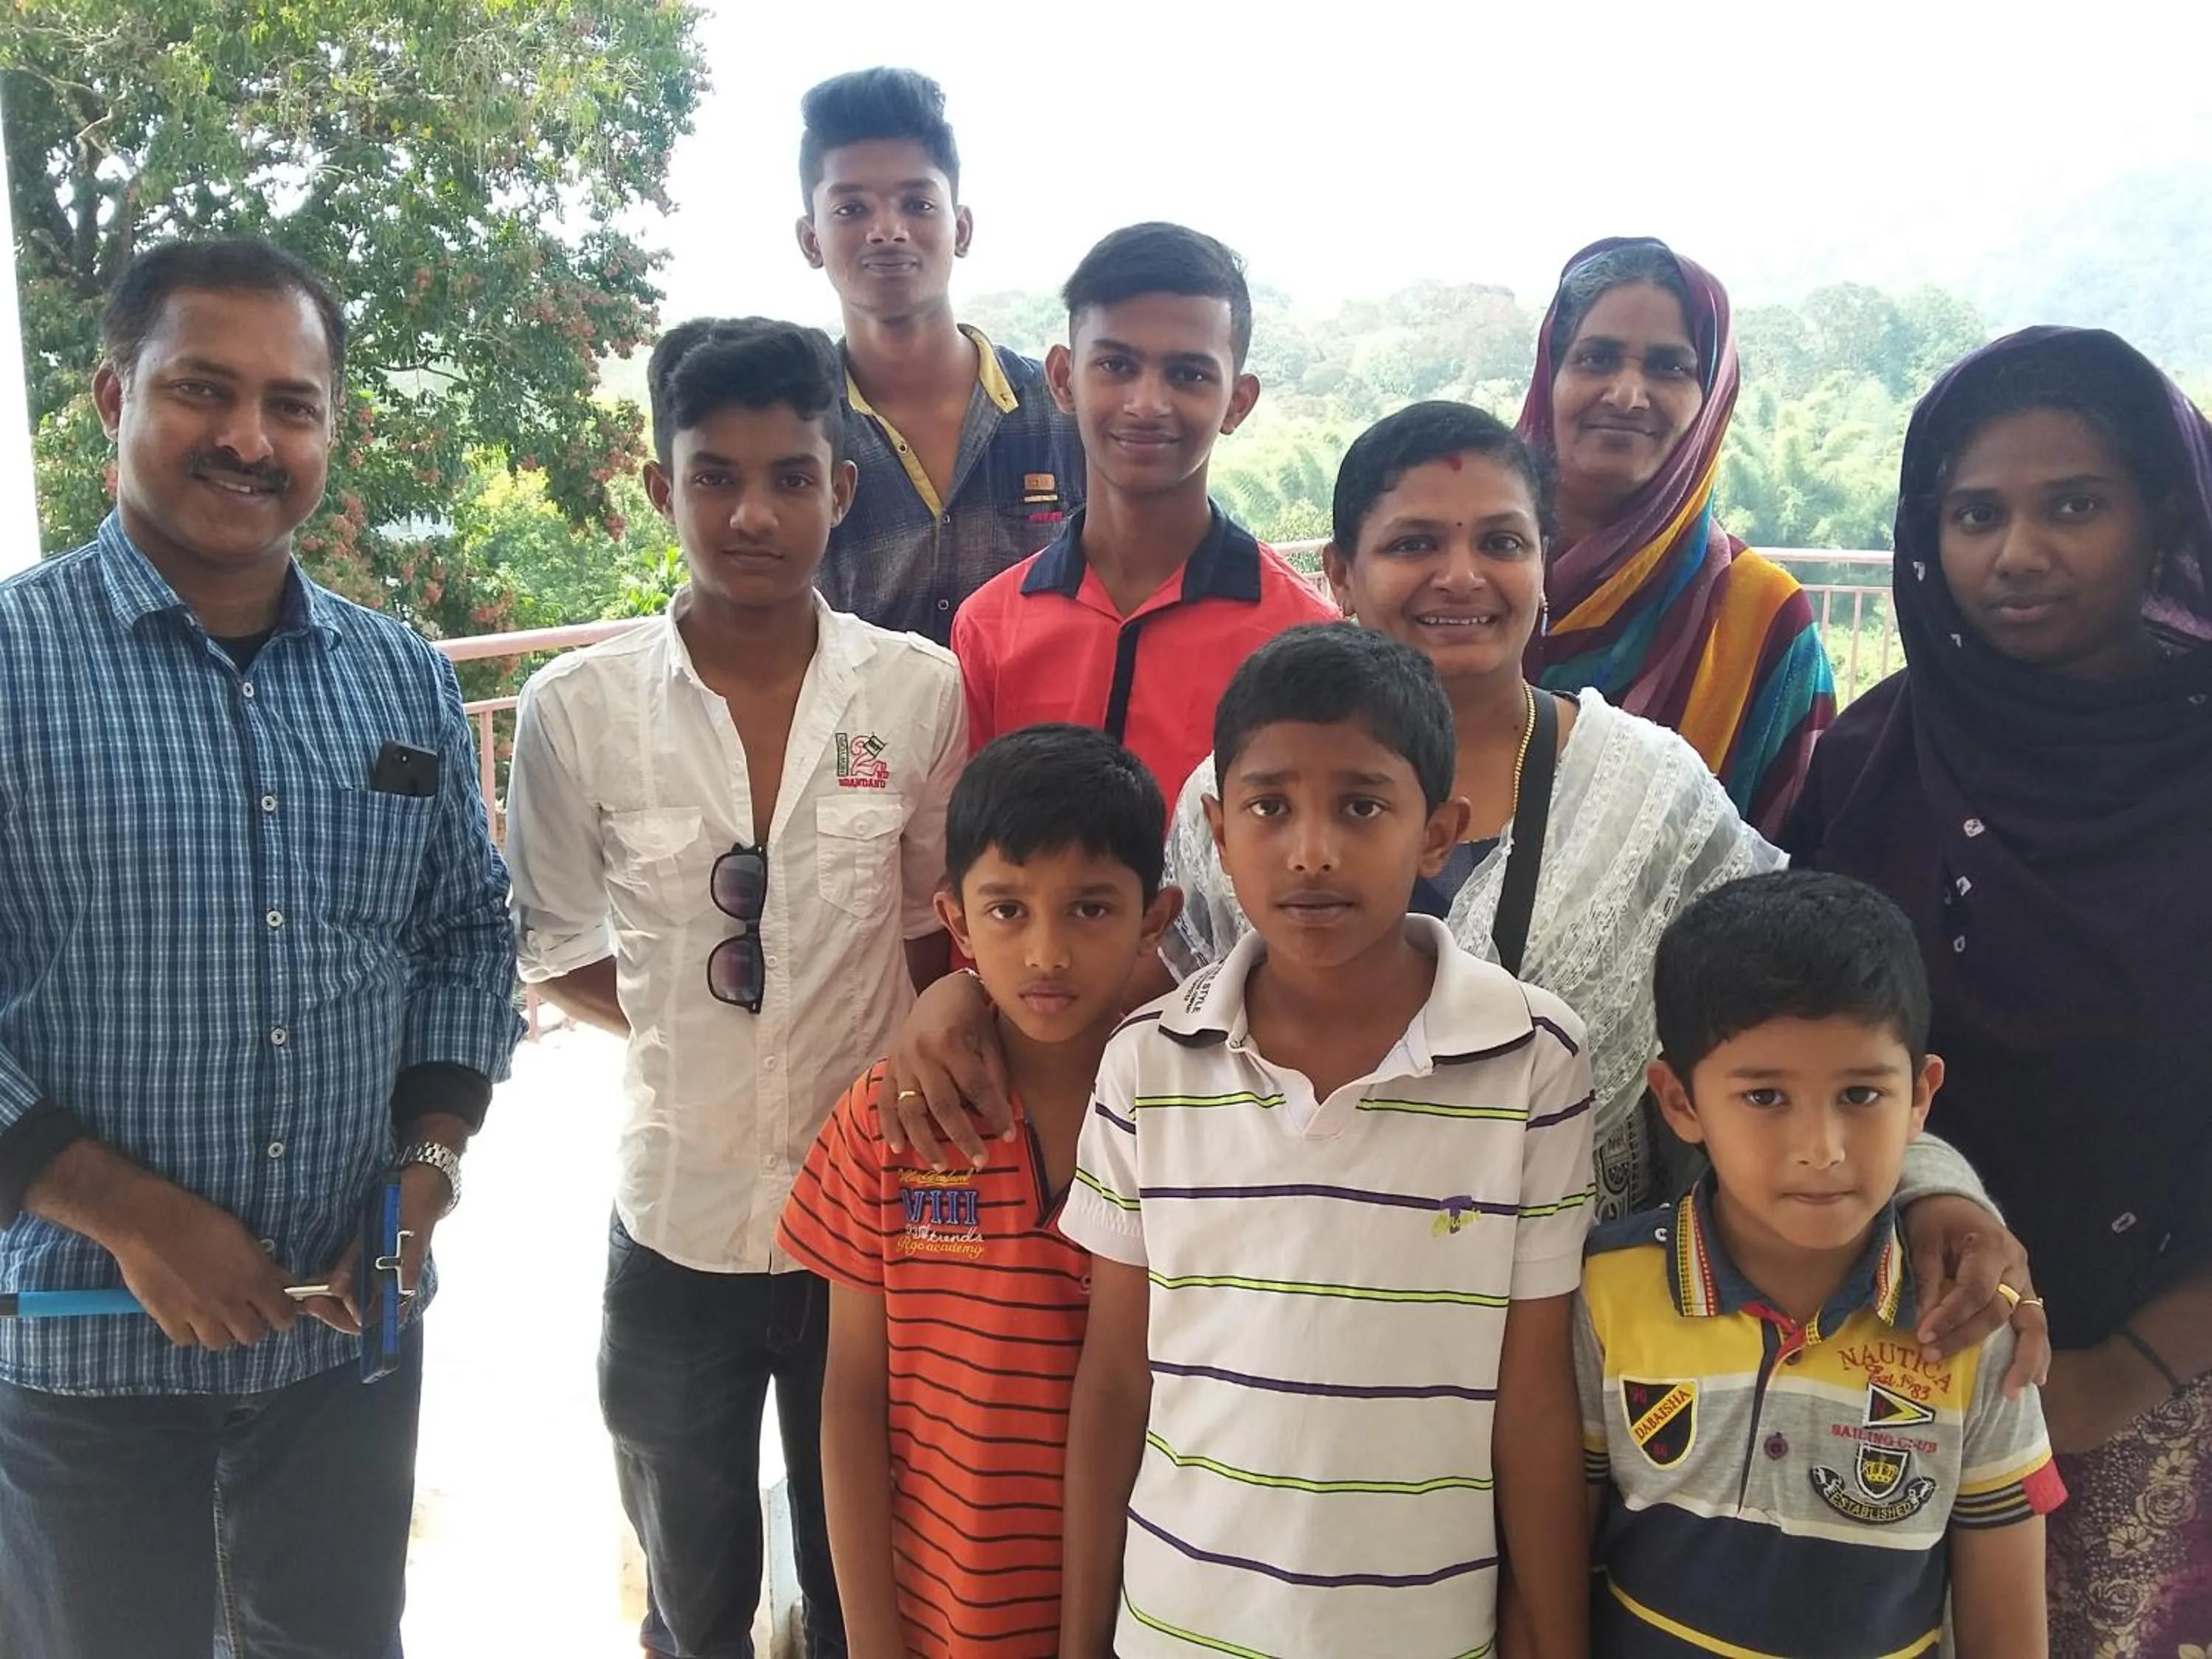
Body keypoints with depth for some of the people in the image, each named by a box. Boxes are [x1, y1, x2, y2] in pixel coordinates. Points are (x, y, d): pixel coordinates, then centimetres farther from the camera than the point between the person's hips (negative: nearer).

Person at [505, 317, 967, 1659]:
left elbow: (936, 932, 3)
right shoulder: (578, 708, -9)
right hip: (678, 1214, 0)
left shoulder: (920, 692, -8)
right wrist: (689, 1025, -9)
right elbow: (560, 950, 2)